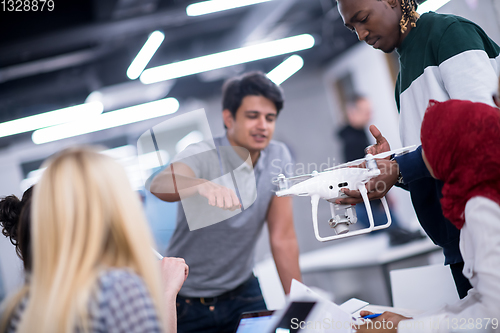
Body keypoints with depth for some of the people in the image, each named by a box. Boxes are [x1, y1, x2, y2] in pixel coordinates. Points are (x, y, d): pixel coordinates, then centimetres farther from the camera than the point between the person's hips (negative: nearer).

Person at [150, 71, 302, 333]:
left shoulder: (278, 157, -8)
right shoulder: (203, 155, -20)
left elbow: (283, 238, -5)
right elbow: (159, 185, -43)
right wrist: (203, 185, -64)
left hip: (242, 292, 3)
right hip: (187, 302, -3)